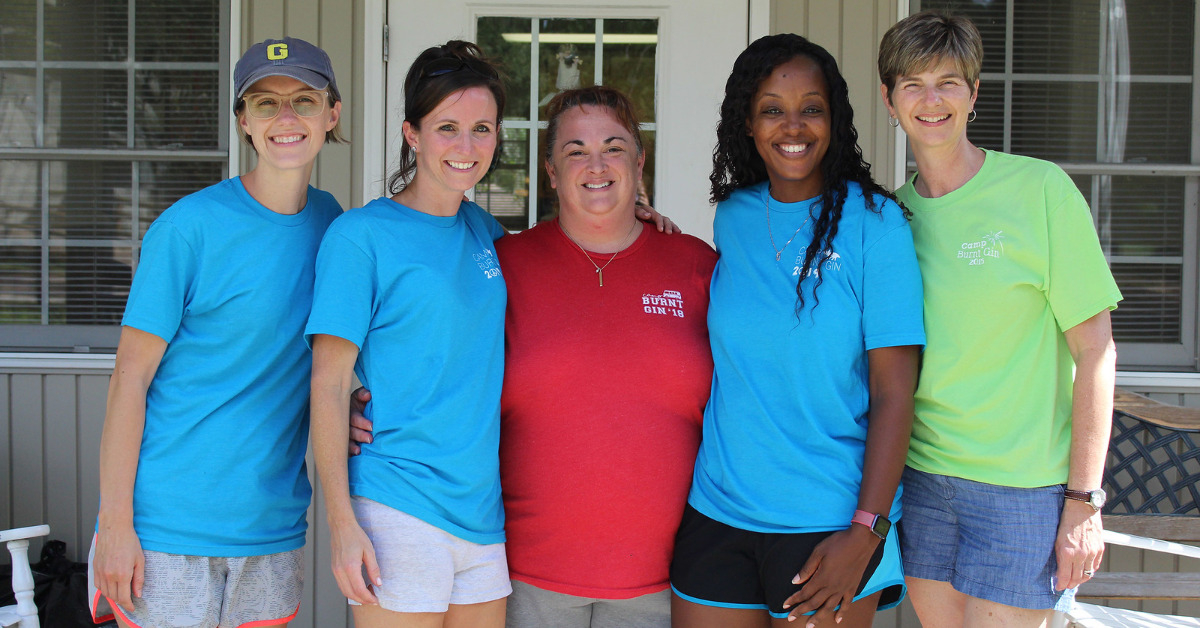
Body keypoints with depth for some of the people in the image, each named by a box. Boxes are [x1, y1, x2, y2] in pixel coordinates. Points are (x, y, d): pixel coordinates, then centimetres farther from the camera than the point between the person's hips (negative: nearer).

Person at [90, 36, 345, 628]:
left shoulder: (331, 221, 6)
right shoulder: (188, 227, -10)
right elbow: (130, 379, -9)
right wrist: (114, 524, -12)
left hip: (273, 529, 5)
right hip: (165, 530, -4)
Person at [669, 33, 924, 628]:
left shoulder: (875, 221, -7)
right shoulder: (731, 217, 5)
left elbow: (894, 390, -11)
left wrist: (866, 531, -15)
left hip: (829, 527, -4)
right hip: (716, 512, 4)